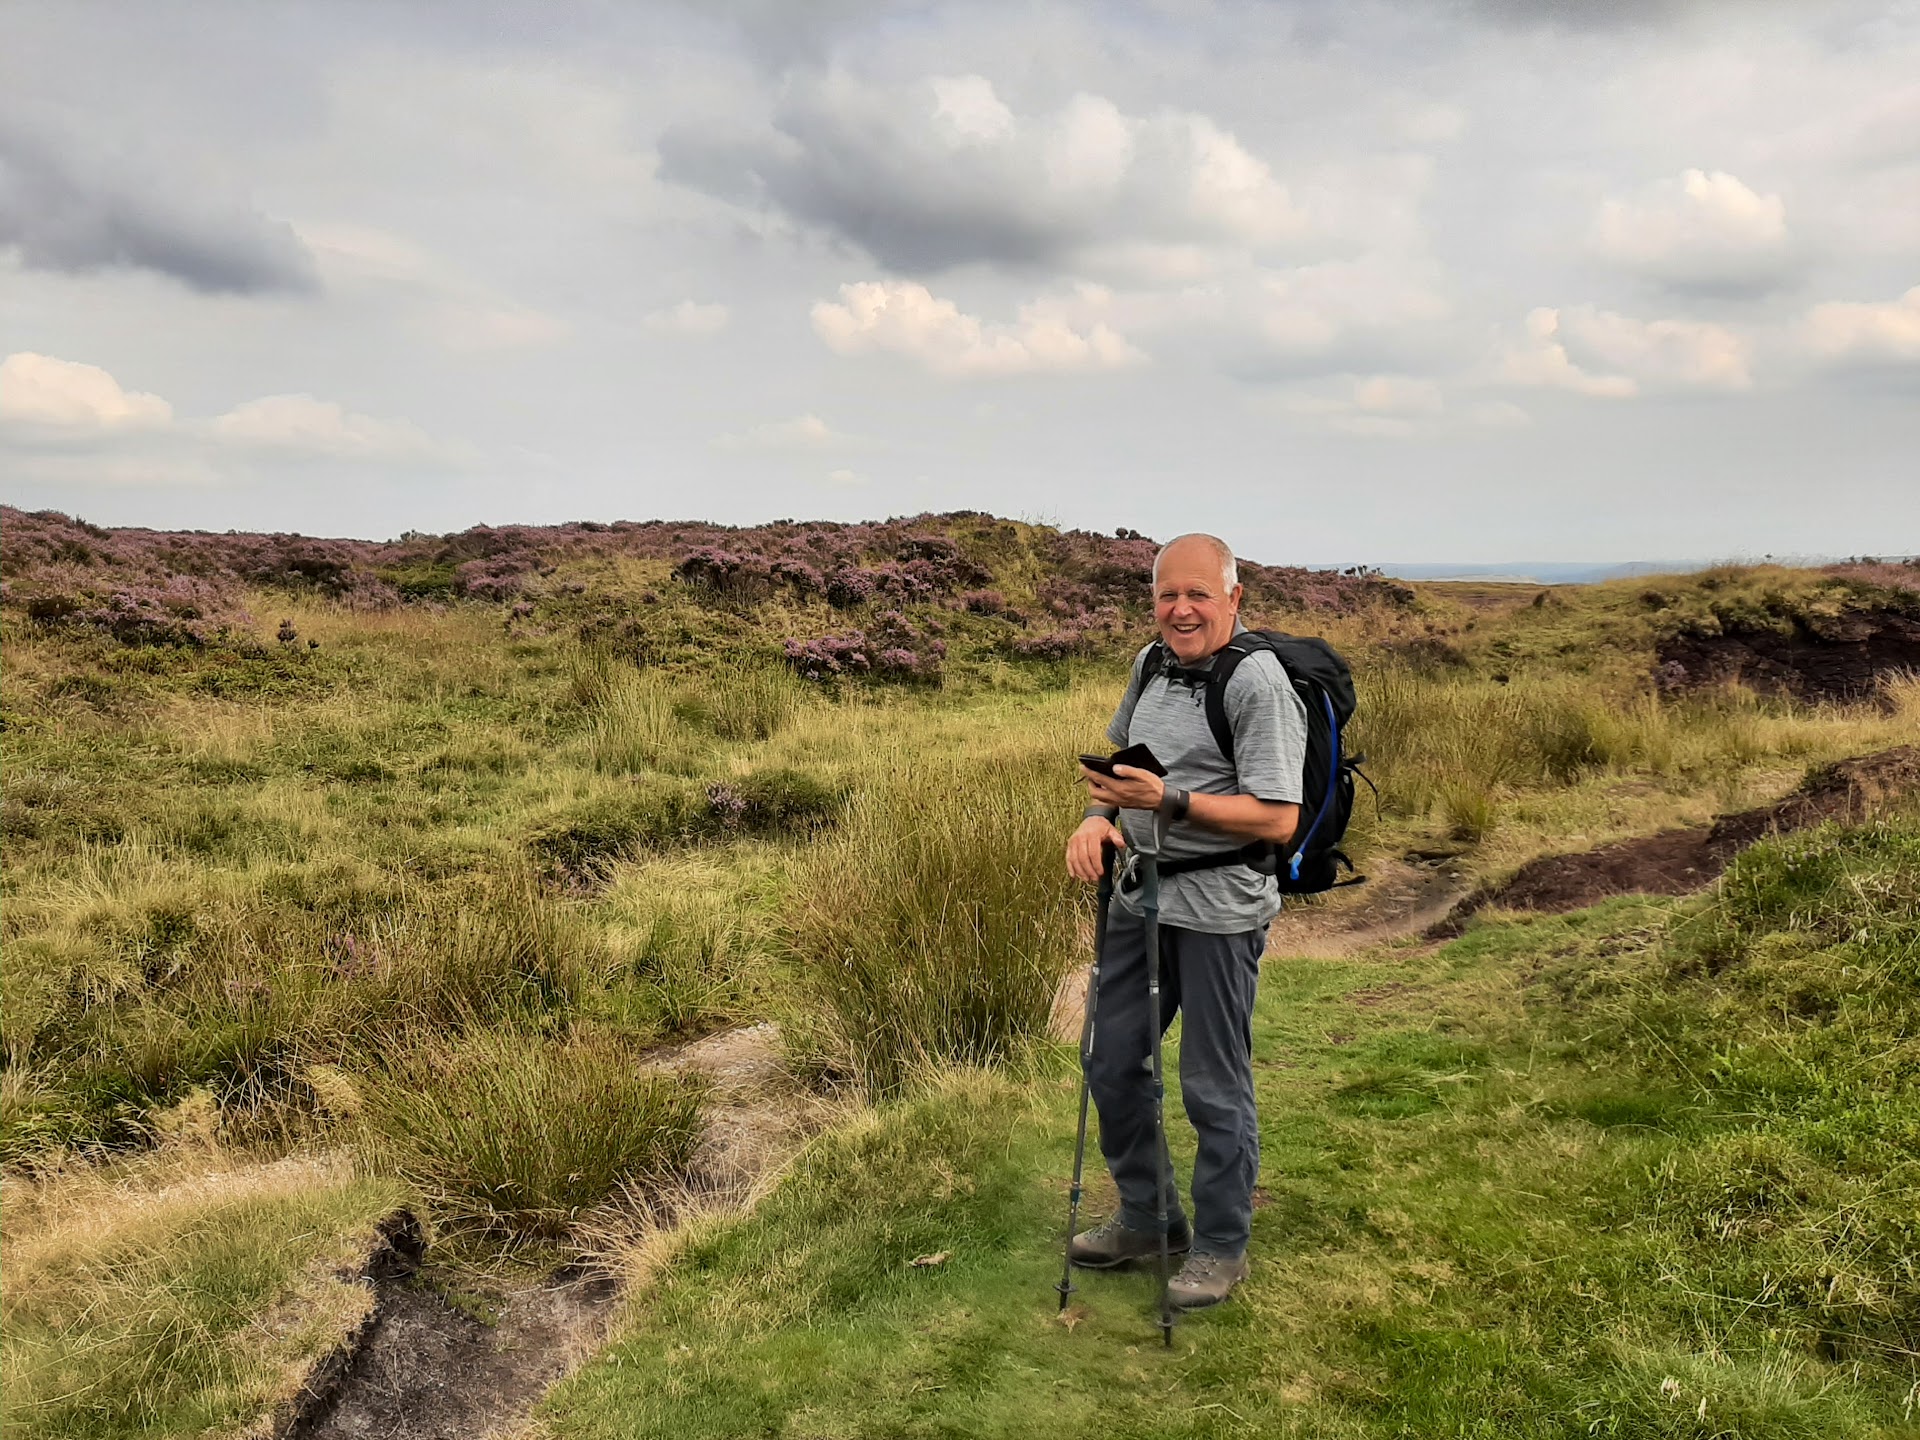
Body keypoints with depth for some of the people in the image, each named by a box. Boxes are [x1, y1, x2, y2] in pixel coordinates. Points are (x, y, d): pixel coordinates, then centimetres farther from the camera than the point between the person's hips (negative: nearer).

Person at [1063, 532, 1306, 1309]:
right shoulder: (1153, 664, 8)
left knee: (1214, 1085, 4)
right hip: (1141, 891, 8)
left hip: (1218, 907, -8)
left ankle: (1220, 1247, 24)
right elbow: (1120, 754, 22)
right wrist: (1097, 815, 1)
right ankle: (1146, 1216, 36)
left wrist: (1170, 801, -27)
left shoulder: (1258, 682, -16)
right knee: (1110, 1060, 16)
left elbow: (1279, 819, -21)